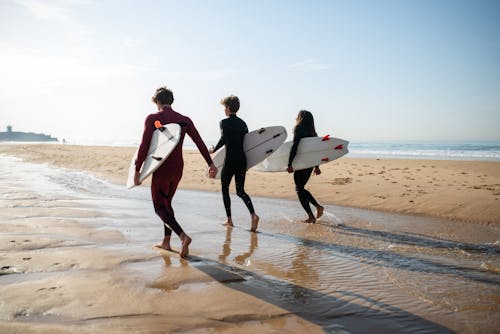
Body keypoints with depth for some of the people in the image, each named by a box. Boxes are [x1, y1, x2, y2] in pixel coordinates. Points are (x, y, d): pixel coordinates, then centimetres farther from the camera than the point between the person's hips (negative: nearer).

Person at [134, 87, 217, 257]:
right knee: (166, 202, 21)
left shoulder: (152, 119, -7)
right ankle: (166, 242, 24)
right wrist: (210, 164, 2)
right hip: (178, 169, 6)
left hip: (162, 169, -5)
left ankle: (183, 236, -17)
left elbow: (144, 146, -13)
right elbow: (199, 142, 0)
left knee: (160, 207, 3)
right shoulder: (184, 120, 6)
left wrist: (137, 170, -7)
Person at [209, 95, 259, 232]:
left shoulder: (224, 122, -6)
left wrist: (214, 150, -6)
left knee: (225, 189, 13)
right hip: (242, 160, 5)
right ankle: (253, 214, -9)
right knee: (240, 191, 12)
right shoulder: (242, 123, 12)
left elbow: (224, 139, -20)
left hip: (230, 161, -5)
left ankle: (229, 219, 15)